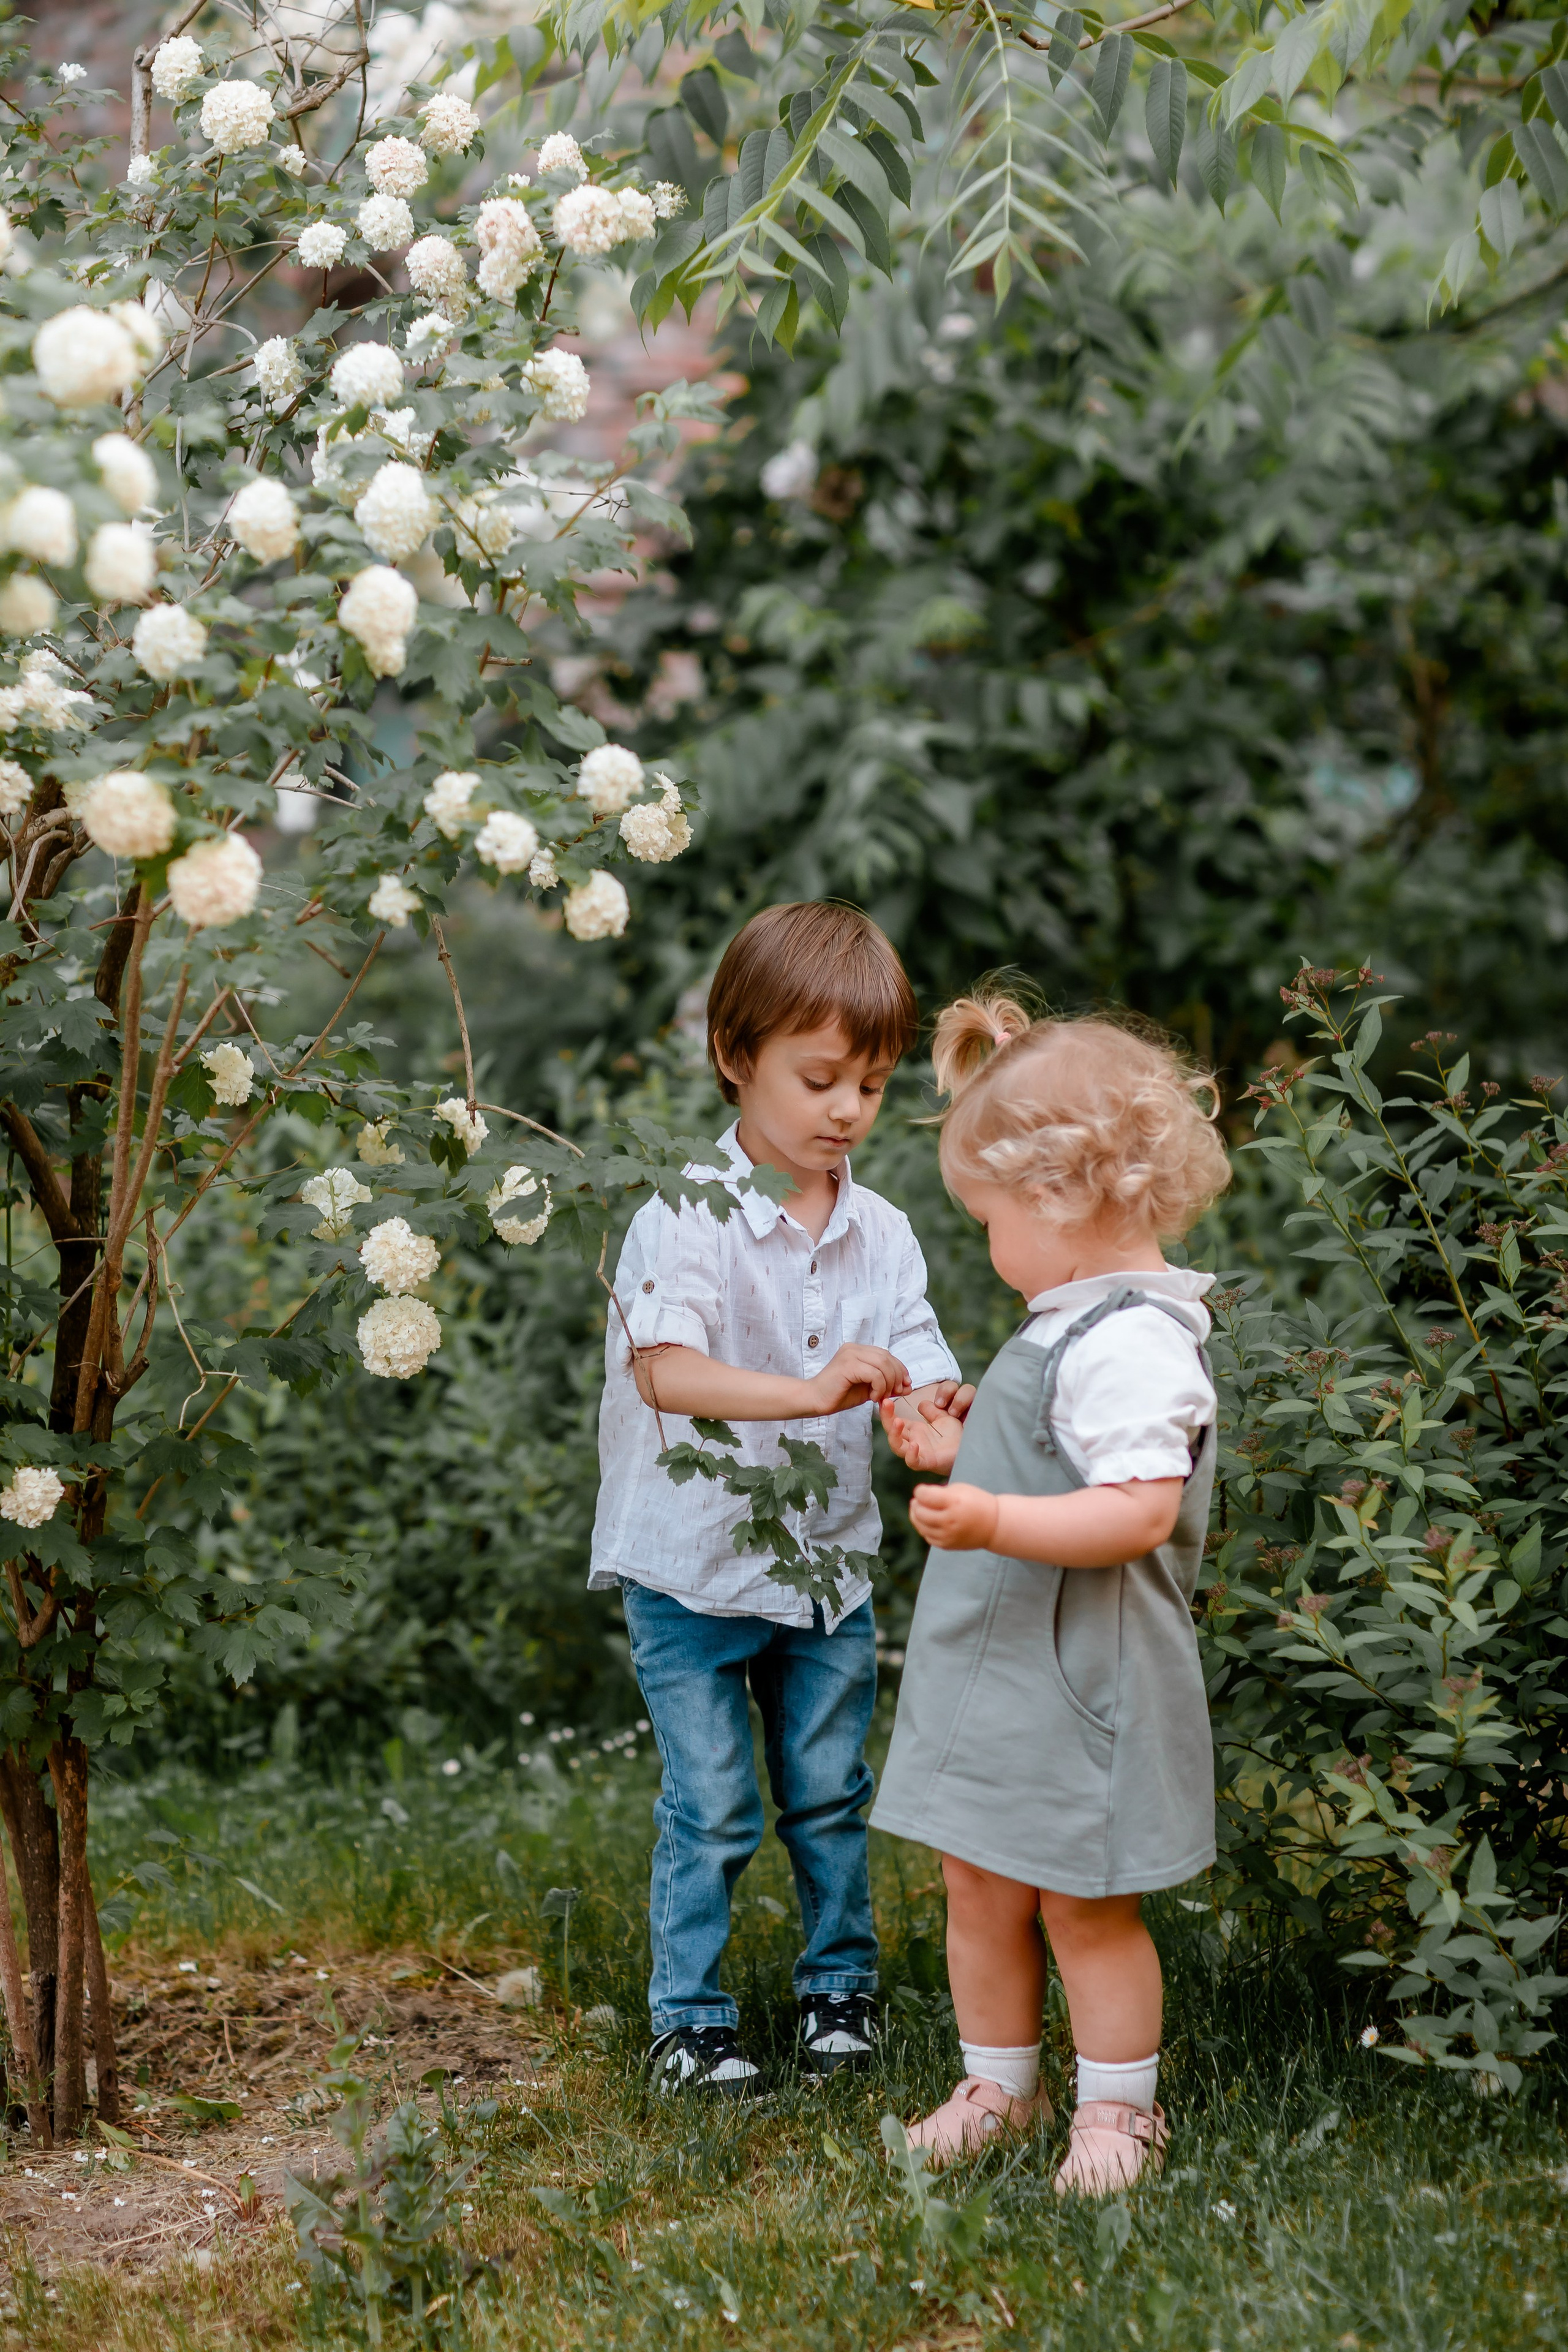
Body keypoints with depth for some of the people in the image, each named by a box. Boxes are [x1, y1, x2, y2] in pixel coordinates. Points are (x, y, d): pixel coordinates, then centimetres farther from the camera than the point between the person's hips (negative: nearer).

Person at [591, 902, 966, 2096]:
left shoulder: (880, 1233, 1)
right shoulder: (688, 1217, -16)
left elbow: (919, 1379, -2)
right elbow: (664, 1371, -29)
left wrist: (941, 1412, -27)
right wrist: (814, 1391, -40)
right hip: (695, 1567, -4)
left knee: (830, 1791, 14)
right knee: (711, 1809, 1)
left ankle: (841, 1985, 31)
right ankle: (689, 2019, 15)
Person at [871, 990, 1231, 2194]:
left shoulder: (1131, 1345, -21)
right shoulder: (1074, 1325, 12)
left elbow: (1141, 1512, -29)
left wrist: (996, 1524, -35)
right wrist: (961, 1453, 20)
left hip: (1082, 1681, -9)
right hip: (1000, 1670, 10)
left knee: (1085, 1906, 4)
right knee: (981, 1890, 16)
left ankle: (1118, 2106, 20)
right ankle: (998, 2082, 31)